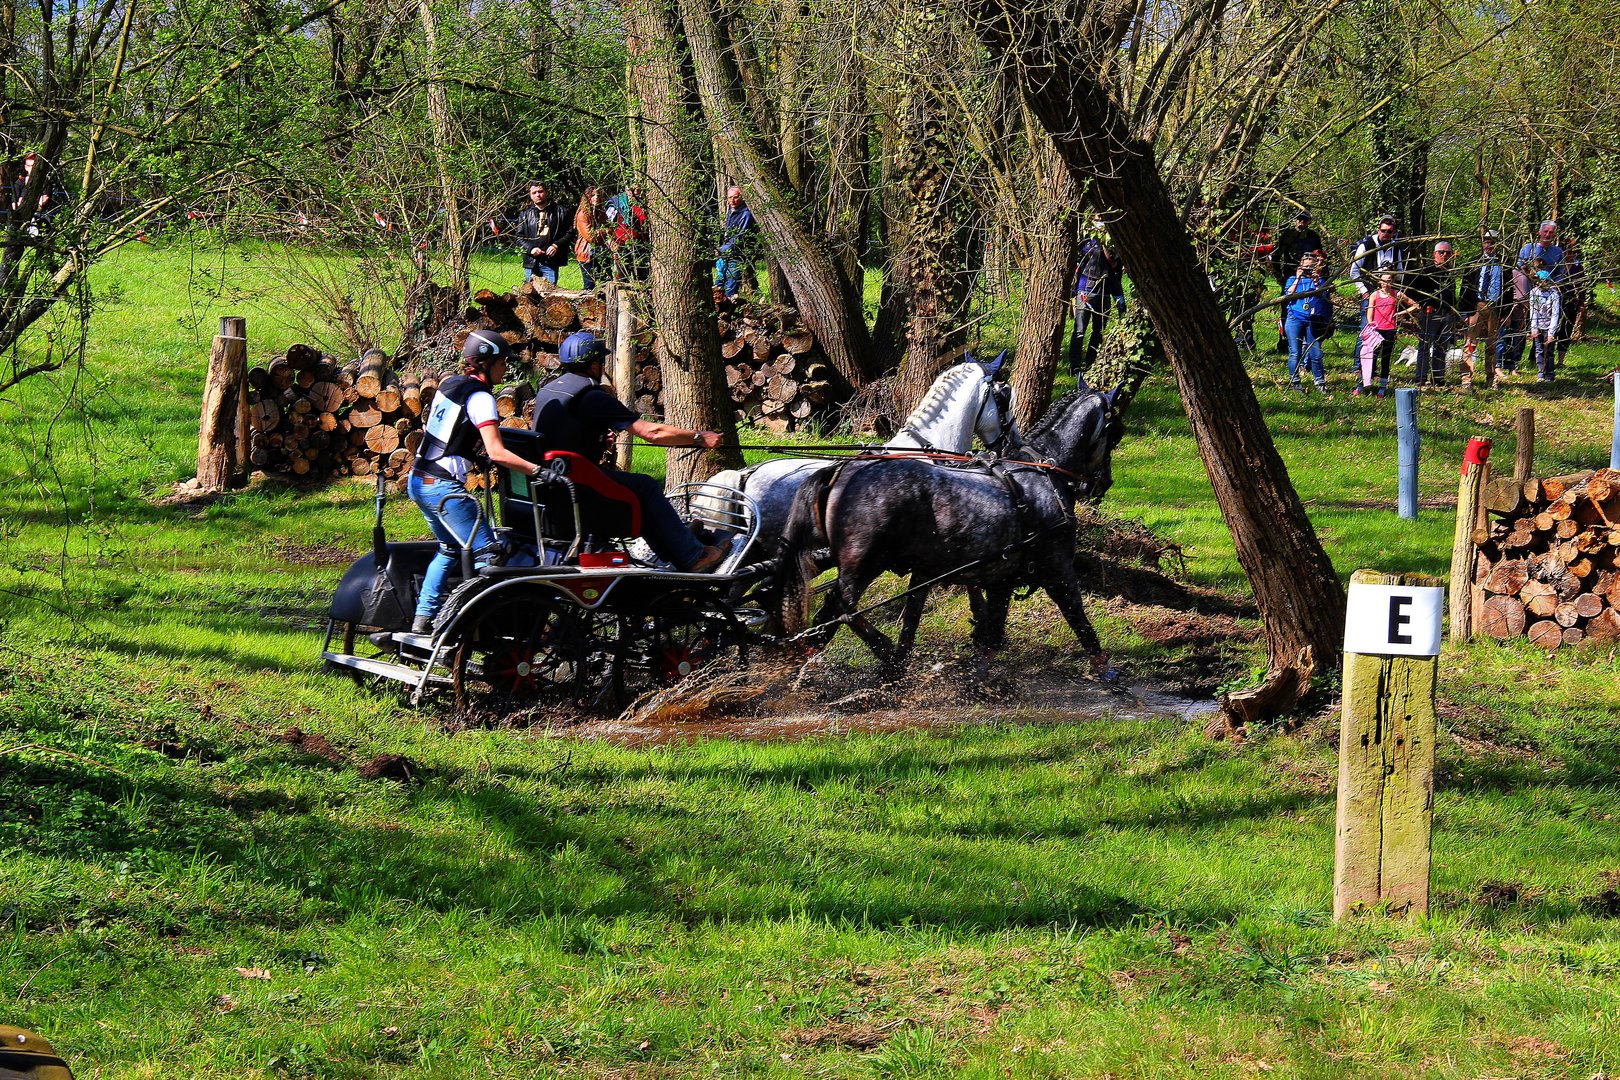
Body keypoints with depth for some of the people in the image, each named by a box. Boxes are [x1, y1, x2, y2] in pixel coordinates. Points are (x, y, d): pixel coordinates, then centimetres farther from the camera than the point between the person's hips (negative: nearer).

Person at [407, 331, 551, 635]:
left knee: (449, 549, 23)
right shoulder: (480, 398, -14)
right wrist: (537, 470, -24)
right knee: (487, 553, -5)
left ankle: (422, 620, 21)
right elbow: (497, 453, -23)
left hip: (418, 482, 9)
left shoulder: (448, 384, 11)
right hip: (444, 488, -9)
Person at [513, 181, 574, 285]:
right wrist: (530, 248, -9)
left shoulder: (559, 212, 7)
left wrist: (556, 246, -9)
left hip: (551, 262, -2)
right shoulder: (525, 214, 11)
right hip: (531, 261, 2)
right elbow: (519, 237, 9)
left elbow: (569, 233, 6)